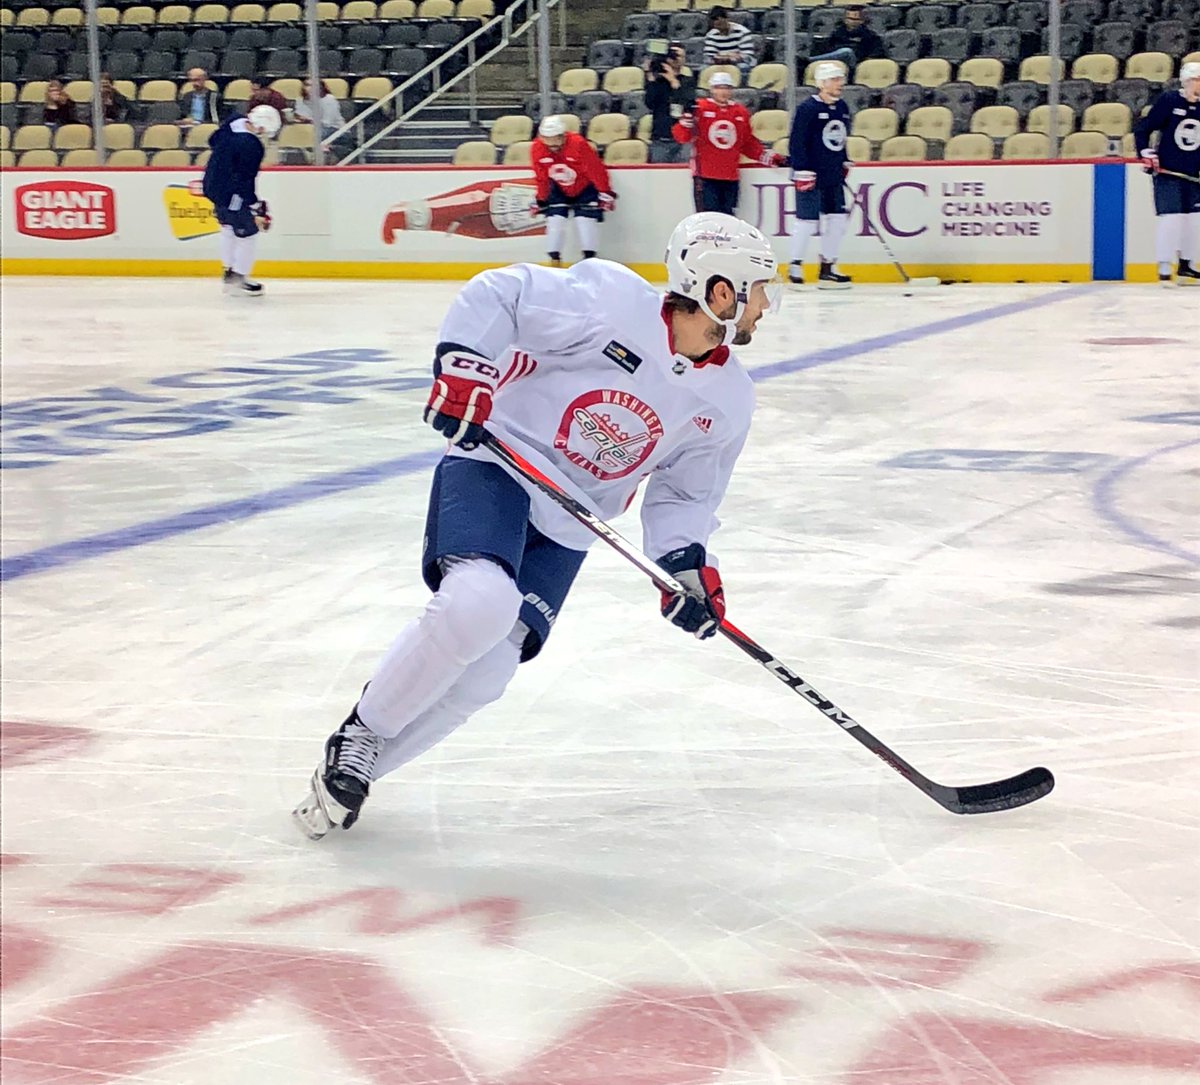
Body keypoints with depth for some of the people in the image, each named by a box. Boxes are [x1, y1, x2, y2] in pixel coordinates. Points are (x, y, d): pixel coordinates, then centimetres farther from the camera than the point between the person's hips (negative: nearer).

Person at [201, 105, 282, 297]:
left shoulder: (235, 122, -4)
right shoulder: (251, 146, -29)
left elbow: (213, 140, 13)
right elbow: (244, 181, -28)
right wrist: (256, 209, -23)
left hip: (213, 184, 10)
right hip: (229, 193, -10)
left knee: (228, 227, 24)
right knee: (247, 232, 1)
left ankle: (230, 272, 35)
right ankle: (238, 280, 7)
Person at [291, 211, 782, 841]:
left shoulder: (728, 400, 3)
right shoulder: (610, 299, -16)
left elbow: (685, 491, 14)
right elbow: (496, 295, -11)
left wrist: (686, 561, -1)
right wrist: (462, 366, -22)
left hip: (564, 529, 6)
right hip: (494, 464, -6)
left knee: (486, 670, -10)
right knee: (479, 601, -32)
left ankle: (356, 768, 8)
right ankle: (360, 733, -10)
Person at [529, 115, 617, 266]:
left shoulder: (578, 144, -33)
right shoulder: (537, 149, -20)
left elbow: (596, 169, -23)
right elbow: (541, 178, -5)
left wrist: (605, 193, -20)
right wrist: (541, 200, 2)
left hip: (585, 187, -3)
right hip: (559, 189, 3)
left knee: (585, 220, -13)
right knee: (555, 219, -7)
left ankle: (589, 260, -4)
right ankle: (555, 261, 2)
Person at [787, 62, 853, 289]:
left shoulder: (842, 108, 11)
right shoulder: (807, 109, -13)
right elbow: (796, 143, -15)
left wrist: (844, 164, 21)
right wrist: (802, 171, -18)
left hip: (834, 177, 8)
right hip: (811, 177, -8)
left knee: (837, 219, 6)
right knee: (807, 220, -5)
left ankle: (827, 268, 15)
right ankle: (795, 268, 6)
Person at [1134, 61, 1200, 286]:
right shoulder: (1168, 101, -7)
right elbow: (1142, 128, -3)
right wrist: (1146, 154, -13)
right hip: (1167, 172, -5)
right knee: (1171, 218, -12)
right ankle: (1164, 268, -4)